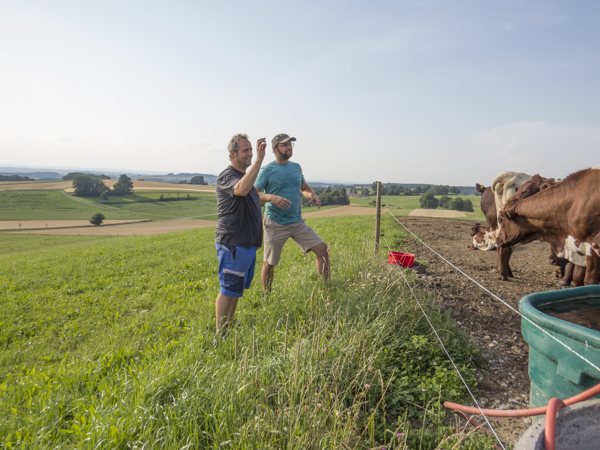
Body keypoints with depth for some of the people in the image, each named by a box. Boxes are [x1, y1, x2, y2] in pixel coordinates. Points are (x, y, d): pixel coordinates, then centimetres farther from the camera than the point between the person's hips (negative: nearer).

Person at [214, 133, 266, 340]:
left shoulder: (245, 175, 17)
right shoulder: (227, 176, -14)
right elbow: (242, 190, -38)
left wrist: (256, 238, 27)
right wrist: (259, 160, -39)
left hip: (247, 244, 10)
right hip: (232, 245, -9)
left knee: (237, 288, 17)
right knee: (228, 290, -3)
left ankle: (230, 326, 29)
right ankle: (219, 335, 6)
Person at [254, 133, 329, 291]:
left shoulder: (296, 167, 10)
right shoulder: (267, 170, -7)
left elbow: (304, 187, 24)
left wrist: (312, 194, 1)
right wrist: (271, 197, -30)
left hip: (297, 223, 5)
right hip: (275, 225, -4)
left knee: (322, 249, -4)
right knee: (269, 264, 5)